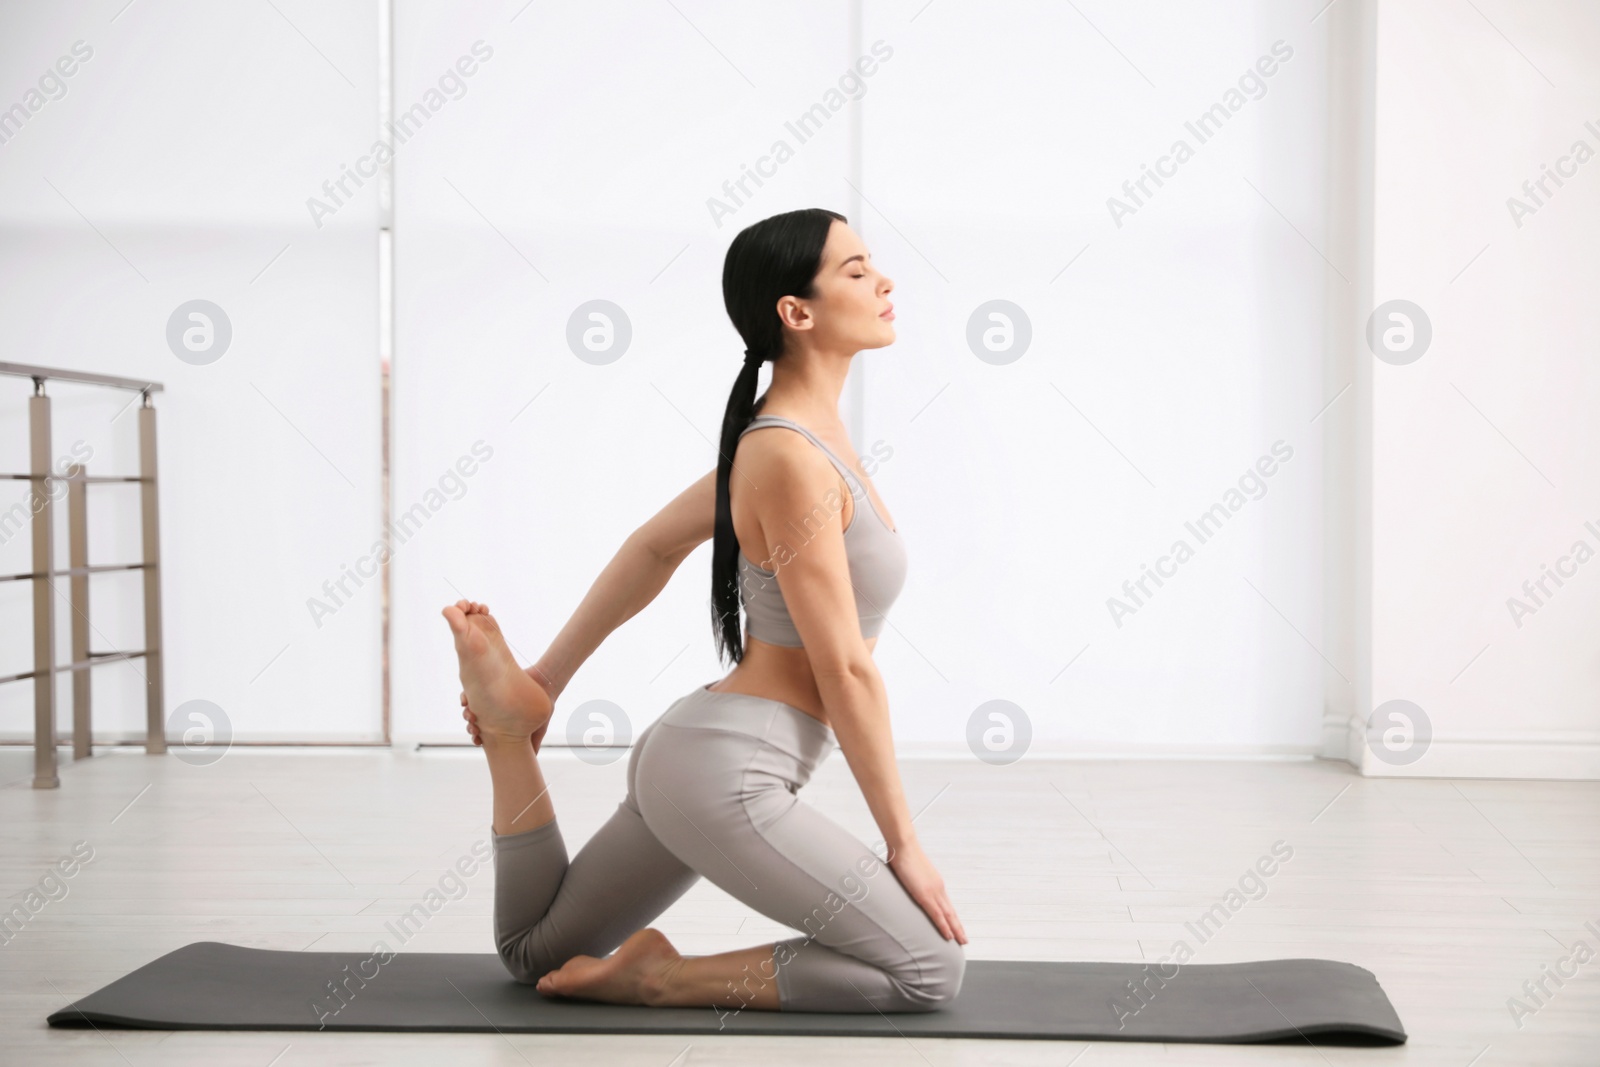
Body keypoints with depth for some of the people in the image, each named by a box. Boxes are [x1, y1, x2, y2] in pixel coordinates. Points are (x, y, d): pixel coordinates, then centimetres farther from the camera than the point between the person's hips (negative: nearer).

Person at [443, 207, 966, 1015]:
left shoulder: (777, 437, 10)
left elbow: (653, 548, 19)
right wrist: (903, 842, -11)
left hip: (690, 756, 10)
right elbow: (844, 670, -18)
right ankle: (664, 979, -7)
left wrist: (549, 677, 25)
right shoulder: (791, 460, -20)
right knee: (930, 970, -8)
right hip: (725, 775, -10)